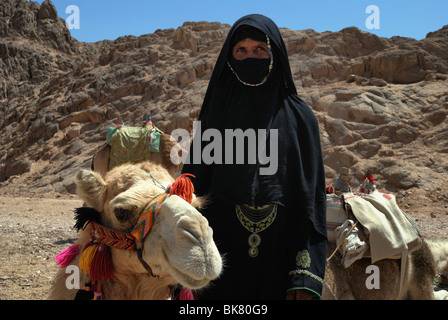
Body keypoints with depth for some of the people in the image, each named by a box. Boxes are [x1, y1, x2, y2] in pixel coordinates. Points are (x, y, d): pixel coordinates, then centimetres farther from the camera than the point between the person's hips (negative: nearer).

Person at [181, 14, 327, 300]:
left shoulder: (299, 117, -2)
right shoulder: (215, 114, 4)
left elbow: (311, 198, -4)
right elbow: (193, 187, 3)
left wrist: (306, 277, -11)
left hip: (277, 260, -1)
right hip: (221, 254, 1)